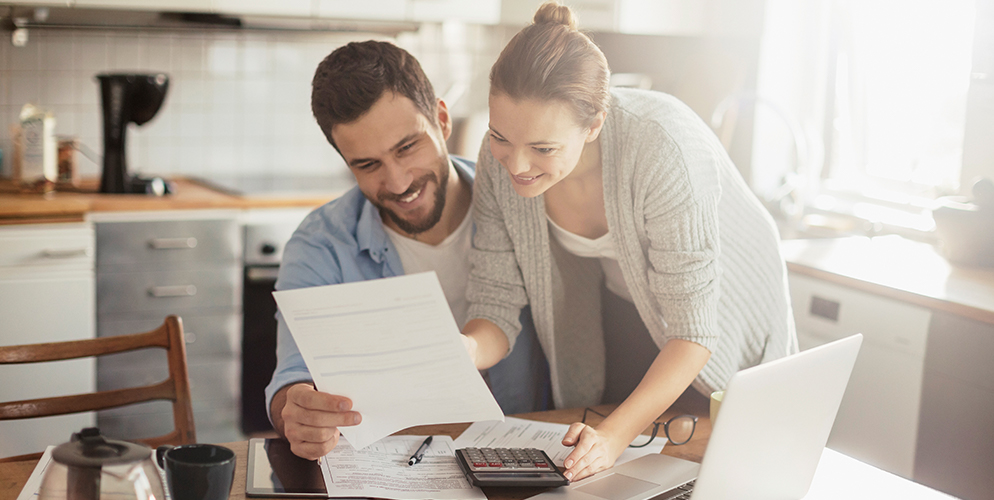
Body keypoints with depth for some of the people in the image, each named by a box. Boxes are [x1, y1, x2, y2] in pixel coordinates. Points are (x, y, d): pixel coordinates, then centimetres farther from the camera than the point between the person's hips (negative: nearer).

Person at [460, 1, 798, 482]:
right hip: (620, 312, 4)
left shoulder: (661, 149, -40)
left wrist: (615, 434, -45)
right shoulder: (501, 155, -25)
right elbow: (495, 302, -17)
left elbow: (692, 332, -34)